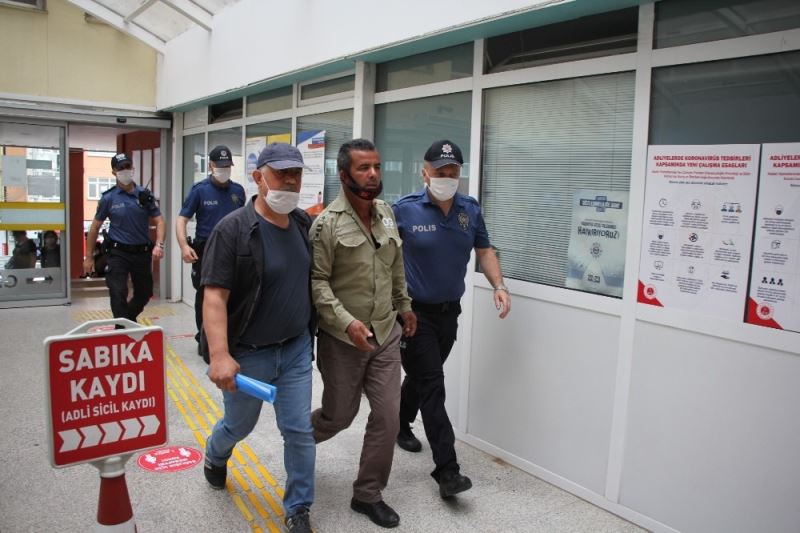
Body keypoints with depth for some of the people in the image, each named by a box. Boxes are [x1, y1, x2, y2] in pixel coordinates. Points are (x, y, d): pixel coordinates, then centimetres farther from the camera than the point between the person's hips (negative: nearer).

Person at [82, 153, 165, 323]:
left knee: (144, 293, 14)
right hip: (118, 253, -2)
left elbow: (159, 221, -1)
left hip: (142, 252, 3)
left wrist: (159, 245, -18)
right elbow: (95, 227, 4)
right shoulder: (108, 198, -3)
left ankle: (129, 319, 41)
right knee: (118, 294, -9)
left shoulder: (145, 195, 1)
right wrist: (89, 257, 3)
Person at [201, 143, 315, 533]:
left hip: (296, 348, 4)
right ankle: (215, 457, 53)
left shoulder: (304, 223, 0)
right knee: (240, 424, 18)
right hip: (248, 353, -4)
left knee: (300, 430, 5)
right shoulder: (233, 229, -17)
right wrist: (220, 356, -31)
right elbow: (214, 296, -22)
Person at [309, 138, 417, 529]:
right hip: (342, 339, -5)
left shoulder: (386, 213, 4)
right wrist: (346, 321, -26)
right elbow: (317, 281, -17)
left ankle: (368, 495, 22)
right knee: (340, 414, 11)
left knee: (387, 415, 3)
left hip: (386, 334, 5)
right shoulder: (328, 222, -15)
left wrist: (403, 304, 20)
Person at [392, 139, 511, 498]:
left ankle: (400, 425, 46)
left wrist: (499, 286, -7)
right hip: (415, 311, -5)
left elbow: (484, 251, 8)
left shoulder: (470, 209, -1)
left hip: (450, 310, 5)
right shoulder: (405, 209, -13)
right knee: (432, 386, -6)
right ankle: (447, 470, -2)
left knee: (422, 376, 21)